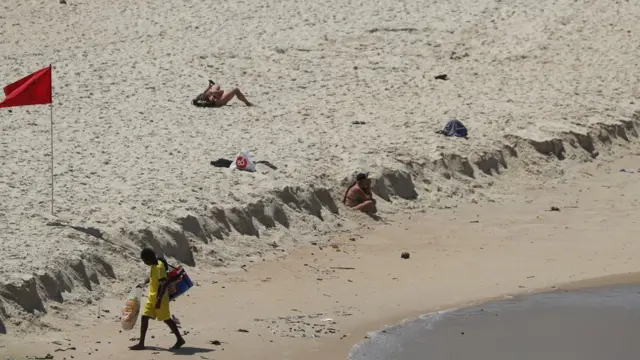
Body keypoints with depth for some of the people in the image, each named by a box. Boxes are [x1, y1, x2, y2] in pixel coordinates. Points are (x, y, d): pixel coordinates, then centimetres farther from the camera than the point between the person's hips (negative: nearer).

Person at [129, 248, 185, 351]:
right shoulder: (153, 266, 7)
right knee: (144, 317, 4)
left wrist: (159, 299, -29)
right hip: (151, 297, 9)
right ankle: (141, 343, 7)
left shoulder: (159, 266, -21)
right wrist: (144, 283, 14)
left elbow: (164, 283, -27)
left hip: (160, 298, -9)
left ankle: (180, 340, 17)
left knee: (166, 319, 3)